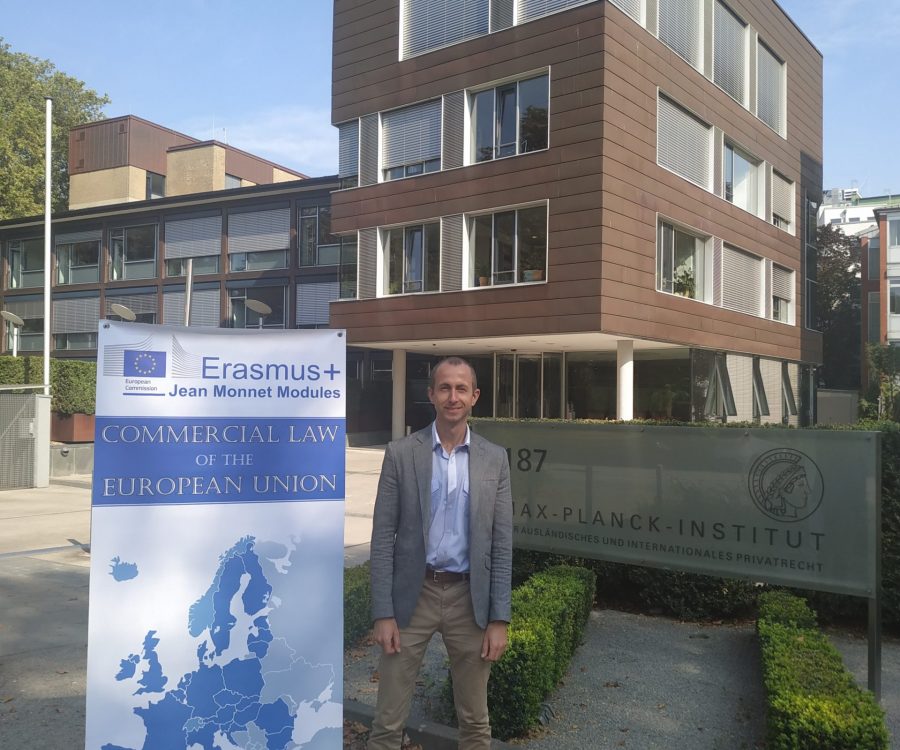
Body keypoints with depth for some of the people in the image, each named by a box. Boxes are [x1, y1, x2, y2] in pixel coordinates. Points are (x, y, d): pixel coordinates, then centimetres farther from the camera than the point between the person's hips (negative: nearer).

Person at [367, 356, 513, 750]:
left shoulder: (494, 459, 2)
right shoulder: (400, 453, -3)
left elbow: (502, 544, 1)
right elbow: (383, 538, -4)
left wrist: (499, 619, -3)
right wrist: (383, 614, -8)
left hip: (469, 598, 2)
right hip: (412, 595, -1)